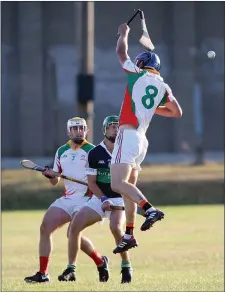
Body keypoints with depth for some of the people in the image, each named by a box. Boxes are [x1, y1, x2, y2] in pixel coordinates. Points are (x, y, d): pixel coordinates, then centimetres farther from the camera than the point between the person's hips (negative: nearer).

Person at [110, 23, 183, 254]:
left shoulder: (138, 75, -1)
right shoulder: (163, 87, 12)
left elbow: (121, 53, 11)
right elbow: (177, 112, 15)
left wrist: (123, 34, 29)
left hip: (128, 135, -8)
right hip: (141, 140, 8)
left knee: (118, 184, -18)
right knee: (126, 186, 13)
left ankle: (150, 210, -32)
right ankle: (128, 235, 12)